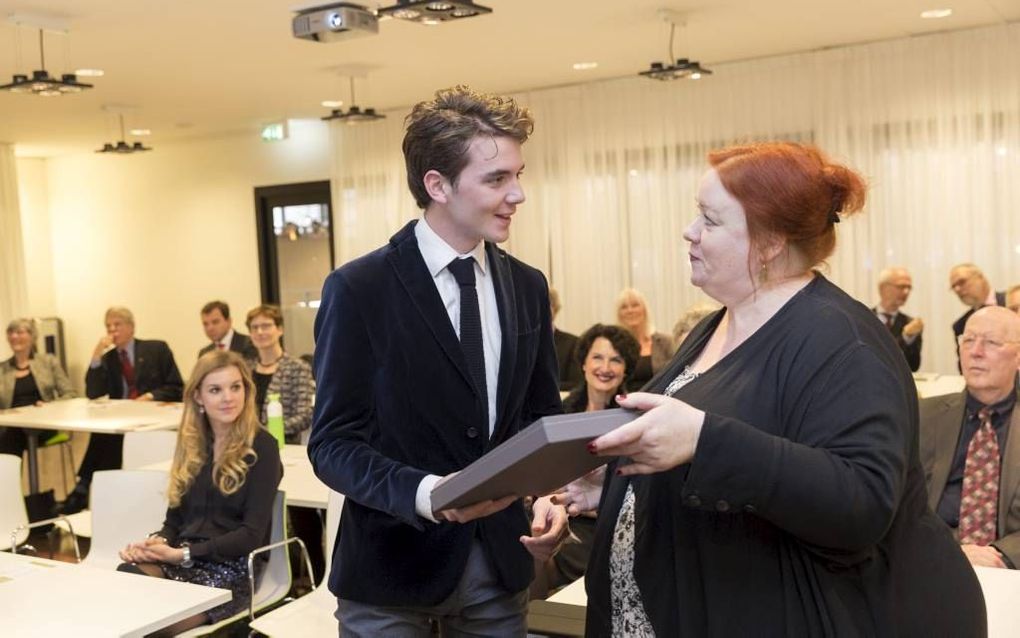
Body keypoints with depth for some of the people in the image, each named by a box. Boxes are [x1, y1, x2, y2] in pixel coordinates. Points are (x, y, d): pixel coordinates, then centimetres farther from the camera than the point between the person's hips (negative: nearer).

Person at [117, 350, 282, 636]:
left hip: (233, 566, -5)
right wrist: (157, 542, -8)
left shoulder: (261, 447, -2)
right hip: (179, 558, 5)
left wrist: (184, 554, -15)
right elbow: (175, 519, 16)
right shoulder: (191, 444, 16)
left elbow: (252, 534, -8)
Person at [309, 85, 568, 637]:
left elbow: (541, 416, 10)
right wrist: (423, 493, -29)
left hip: (500, 560, 5)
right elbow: (333, 443, -12)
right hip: (394, 562, -4)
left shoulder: (528, 287, 3)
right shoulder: (358, 290, -12)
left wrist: (549, 493, -9)